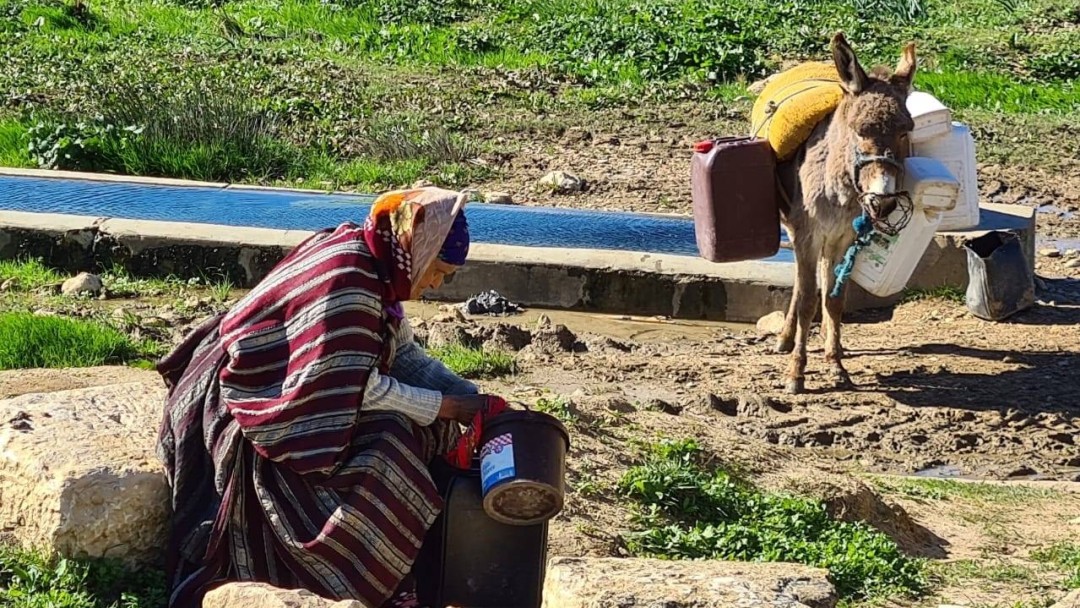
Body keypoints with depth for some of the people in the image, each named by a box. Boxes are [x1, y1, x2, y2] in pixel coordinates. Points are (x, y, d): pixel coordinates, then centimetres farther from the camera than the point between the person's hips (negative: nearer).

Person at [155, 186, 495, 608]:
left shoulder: (371, 265, 3)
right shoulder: (346, 279, -27)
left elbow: (406, 356, 8)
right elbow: (356, 387, -28)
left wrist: (471, 399, -5)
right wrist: (447, 407, -21)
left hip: (289, 386, 10)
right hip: (256, 412, -10)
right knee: (382, 455, -23)